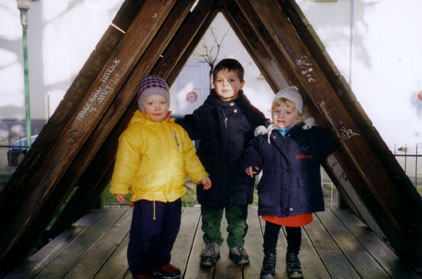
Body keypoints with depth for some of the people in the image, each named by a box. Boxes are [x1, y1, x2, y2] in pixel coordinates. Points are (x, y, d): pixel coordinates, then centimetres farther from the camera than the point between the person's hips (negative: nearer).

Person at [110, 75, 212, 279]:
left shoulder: (177, 130, 9)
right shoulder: (134, 132, -10)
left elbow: (189, 155, 17)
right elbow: (126, 162, -14)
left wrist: (200, 175, 17)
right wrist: (119, 187, -16)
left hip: (174, 194, 7)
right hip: (148, 195, -6)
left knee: (169, 233, 19)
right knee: (145, 235, 2)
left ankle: (161, 262, 39)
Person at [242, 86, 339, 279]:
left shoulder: (311, 135, -1)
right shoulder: (264, 137, 0)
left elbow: (330, 142, 12)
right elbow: (253, 151, 11)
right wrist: (250, 163, -5)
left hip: (299, 197, 0)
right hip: (272, 197, 0)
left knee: (294, 229, 18)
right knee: (271, 229, 10)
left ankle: (293, 258, 42)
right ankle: (269, 259, 33)